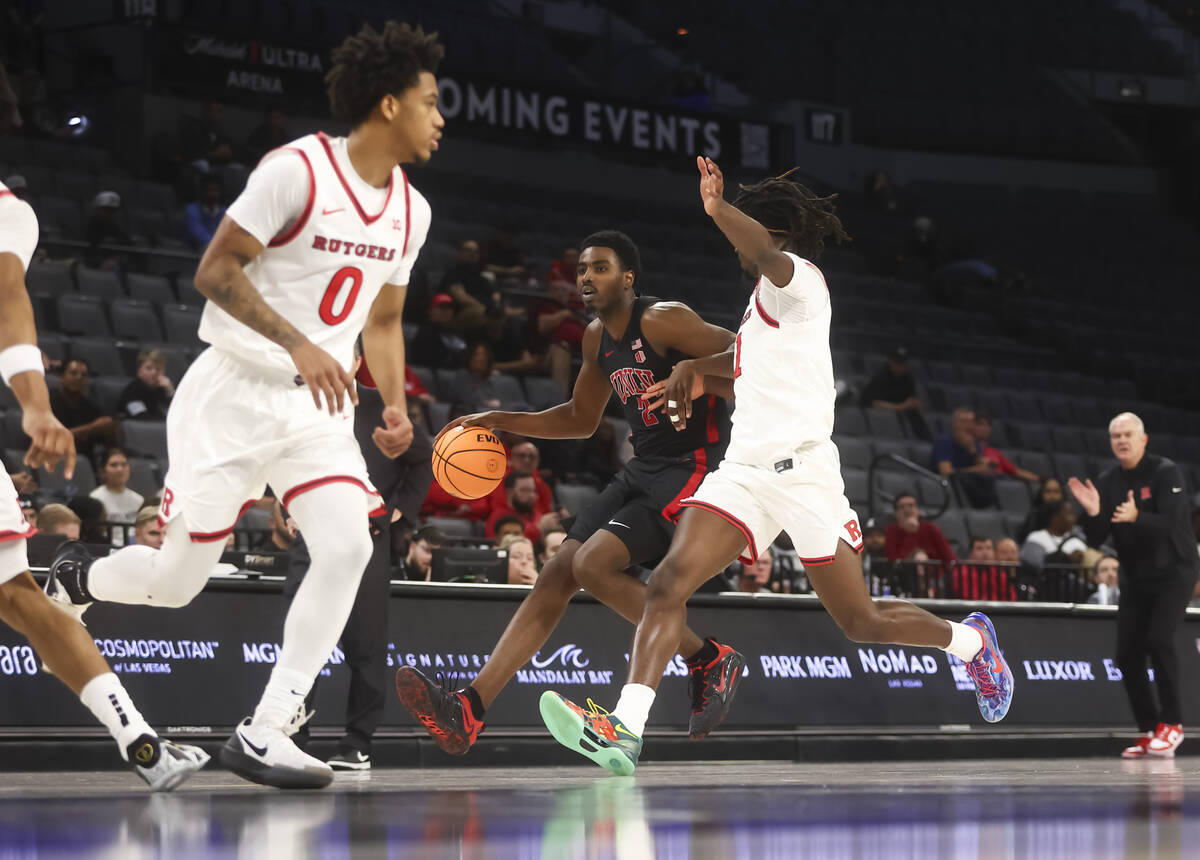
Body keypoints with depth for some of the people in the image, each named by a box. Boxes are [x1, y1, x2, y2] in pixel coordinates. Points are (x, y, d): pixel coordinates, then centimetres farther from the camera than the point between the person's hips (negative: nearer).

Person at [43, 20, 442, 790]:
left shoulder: (411, 211, 6)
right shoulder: (297, 171, -16)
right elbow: (216, 272, -17)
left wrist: (396, 406, 3)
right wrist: (298, 345, -27)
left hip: (318, 406, 6)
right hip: (236, 392, -6)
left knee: (349, 548, -18)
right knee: (177, 578, 1)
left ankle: (265, 732, -10)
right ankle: (75, 579, 36)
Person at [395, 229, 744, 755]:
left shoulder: (663, 321, -15)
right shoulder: (597, 337, 12)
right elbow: (581, 419, 27)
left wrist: (700, 377, -34)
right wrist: (502, 423, 17)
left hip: (692, 470, -9)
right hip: (642, 469, 9)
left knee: (593, 565, -22)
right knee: (557, 572, -2)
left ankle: (711, 662, -5)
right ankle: (468, 711, -7)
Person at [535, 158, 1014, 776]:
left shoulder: (798, 279, -5)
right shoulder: (763, 299, 22)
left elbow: (767, 253, -31)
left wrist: (719, 211, -51)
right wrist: (692, 369, 24)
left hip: (801, 471, -8)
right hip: (743, 472, 8)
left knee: (862, 622, 2)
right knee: (668, 583, -16)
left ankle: (971, 641, 31)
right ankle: (624, 730, -27)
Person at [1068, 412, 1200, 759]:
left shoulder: (1166, 473, -12)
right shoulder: (1107, 481, 2)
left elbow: (1171, 522, -25)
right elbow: (1095, 539, -1)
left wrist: (1136, 517, -43)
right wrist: (1093, 513, -22)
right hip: (1135, 578, 6)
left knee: (1158, 639, -22)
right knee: (1128, 655, -2)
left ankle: (1172, 723, -10)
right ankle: (1149, 731, 10)